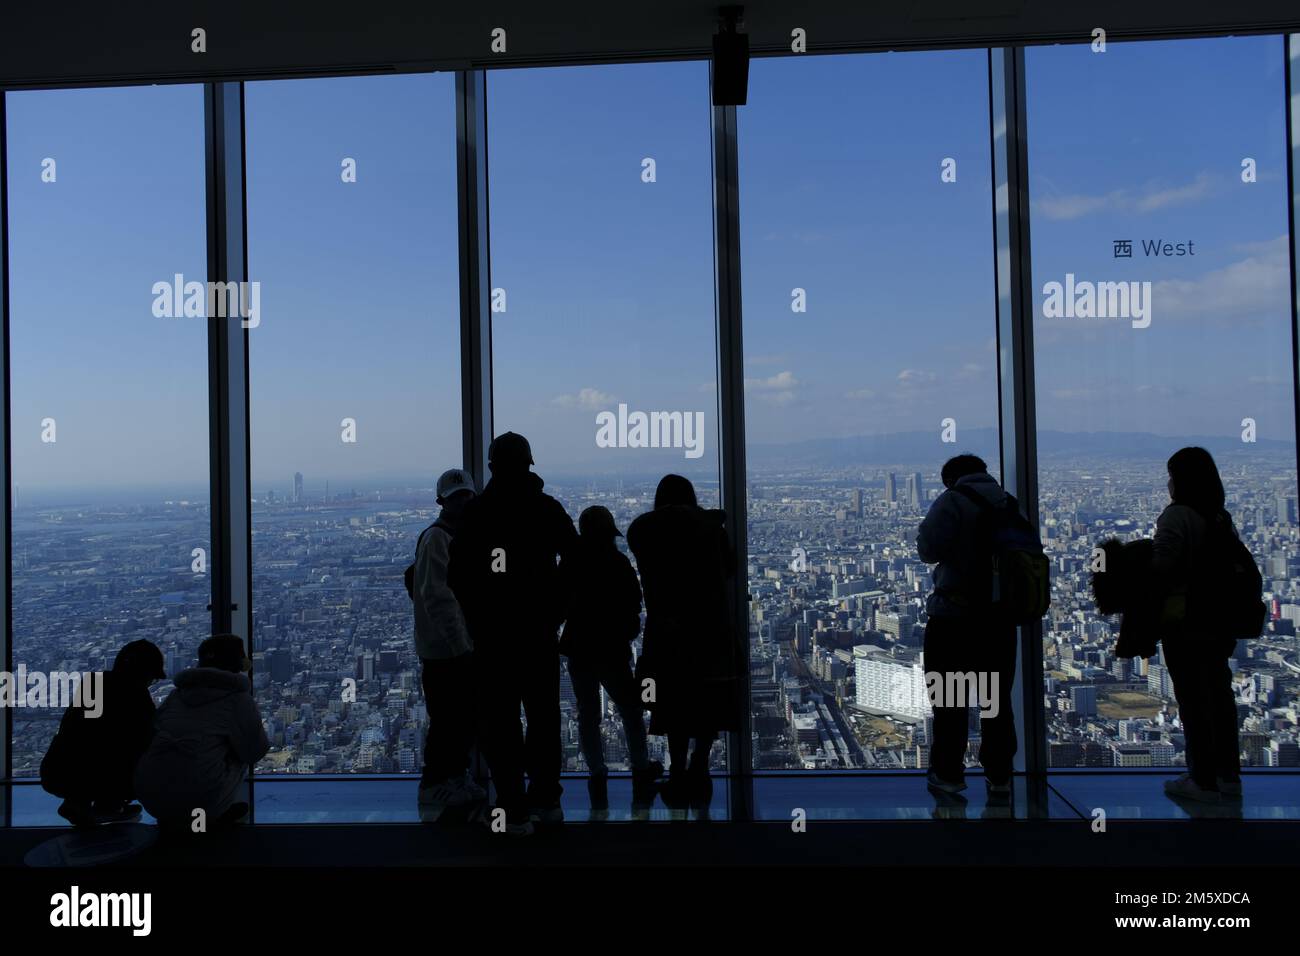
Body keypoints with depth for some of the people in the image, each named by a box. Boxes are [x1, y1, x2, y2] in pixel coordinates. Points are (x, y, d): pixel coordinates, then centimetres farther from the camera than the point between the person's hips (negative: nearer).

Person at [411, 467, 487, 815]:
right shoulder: (435, 538, -13)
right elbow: (436, 597, -20)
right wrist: (459, 644, -23)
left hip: (464, 646, 9)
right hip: (444, 648, -9)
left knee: (465, 717, 16)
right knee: (446, 719, -1)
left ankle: (457, 777, 29)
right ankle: (433, 787, 12)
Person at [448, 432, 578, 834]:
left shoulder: (477, 511, -7)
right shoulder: (549, 508, 2)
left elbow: (456, 575, -7)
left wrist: (475, 612, 8)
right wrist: (555, 608, 10)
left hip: (493, 631, -3)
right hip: (540, 629, 4)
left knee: (499, 720, 2)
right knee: (543, 714, 15)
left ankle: (514, 810, 2)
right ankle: (546, 800, 23)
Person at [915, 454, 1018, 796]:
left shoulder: (952, 501, -10)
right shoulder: (1008, 504, 8)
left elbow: (929, 549, -19)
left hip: (954, 616, -5)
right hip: (1001, 616, 5)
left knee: (950, 697, 6)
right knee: (997, 697, 13)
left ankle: (949, 772, 11)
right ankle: (999, 775, 17)